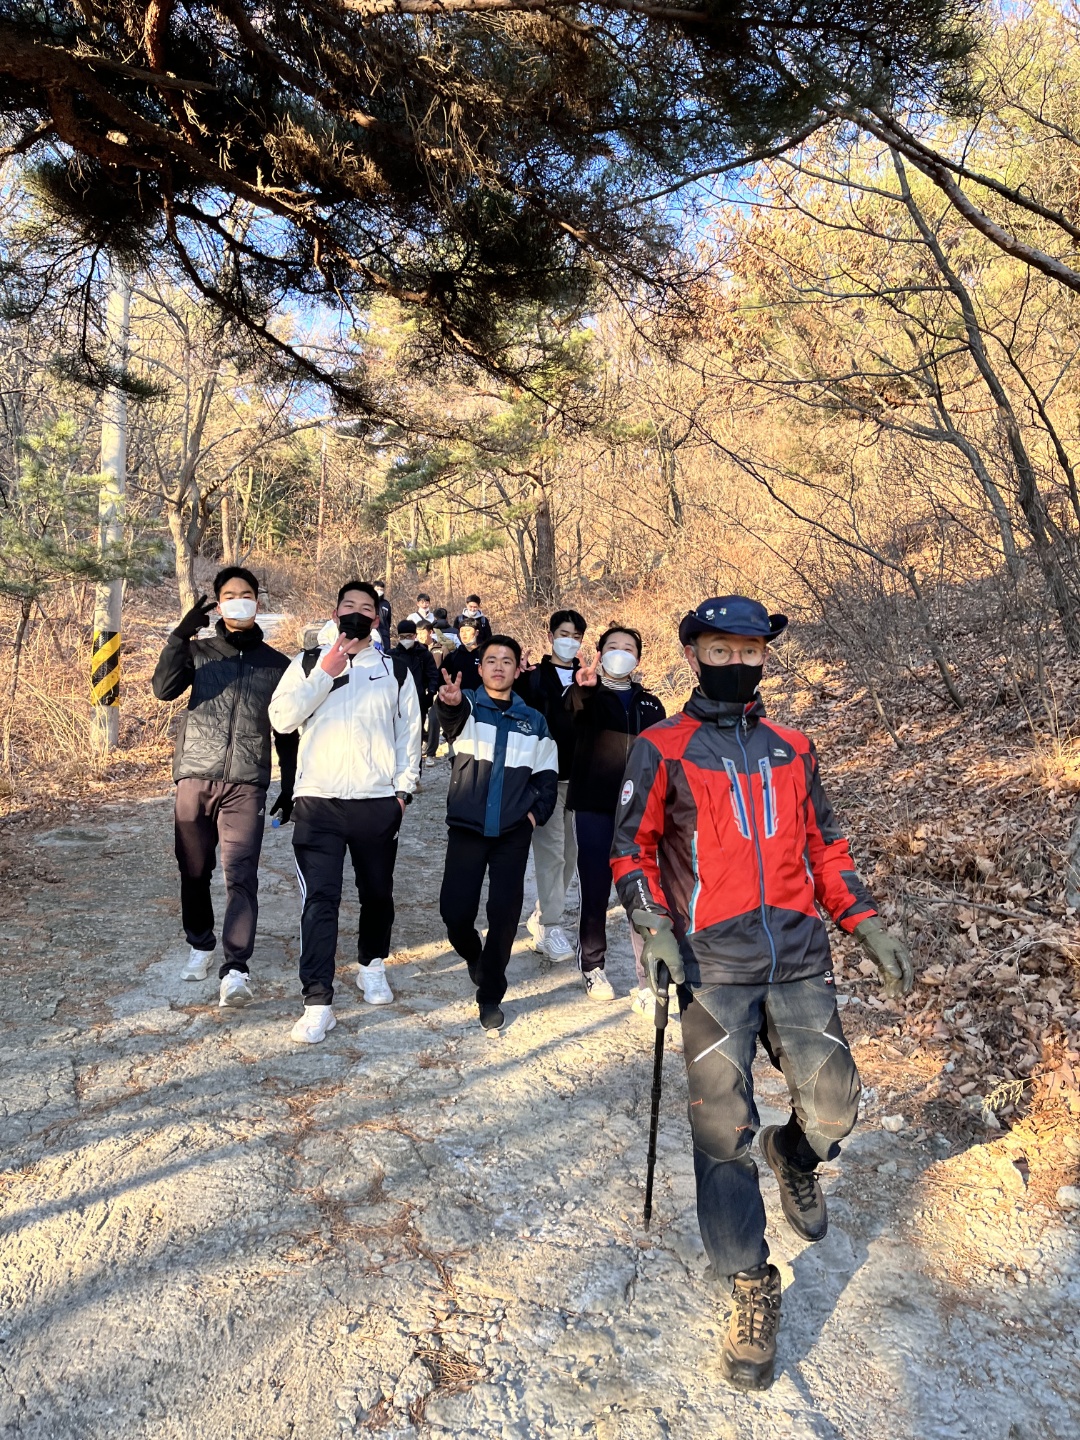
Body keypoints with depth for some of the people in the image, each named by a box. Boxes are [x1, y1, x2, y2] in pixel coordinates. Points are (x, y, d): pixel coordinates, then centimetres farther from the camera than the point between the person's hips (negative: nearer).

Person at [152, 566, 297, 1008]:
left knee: (240, 874, -10)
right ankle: (201, 944, 32)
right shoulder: (198, 652, 9)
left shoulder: (276, 664, 10)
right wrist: (179, 637, -21)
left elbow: (287, 732, 14)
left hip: (247, 784, -1)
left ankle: (235, 968, -10)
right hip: (195, 777, 1)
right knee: (194, 870, 11)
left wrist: (290, 786, 12)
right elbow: (164, 689, -10)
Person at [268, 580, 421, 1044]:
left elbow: (410, 732, 9)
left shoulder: (396, 670, 8)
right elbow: (281, 718, -6)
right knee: (319, 900, -6)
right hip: (318, 801, -1)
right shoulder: (309, 663, 7)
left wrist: (403, 789, 2)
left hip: (378, 801, 2)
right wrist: (324, 674, -12)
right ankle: (318, 1003, -2)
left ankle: (372, 966, 38)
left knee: (377, 893, 14)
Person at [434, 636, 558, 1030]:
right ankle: (473, 955, 29)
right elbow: (453, 718, -25)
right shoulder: (467, 707, 1)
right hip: (467, 828, -1)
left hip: (513, 834, 2)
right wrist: (450, 703, -48)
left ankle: (490, 994, 17)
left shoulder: (534, 721, 9)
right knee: (455, 909, -5)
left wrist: (537, 812, -4)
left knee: (505, 914, 0)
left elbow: (547, 776, 13)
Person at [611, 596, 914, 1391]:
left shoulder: (793, 749, 12)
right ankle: (752, 1291, 16)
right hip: (713, 965, -3)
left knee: (832, 1108, 0)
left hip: (799, 955, 3)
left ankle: (793, 1155, 37)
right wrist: (652, 925, -14)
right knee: (723, 1127, -2)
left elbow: (824, 845, 17)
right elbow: (633, 848, 0)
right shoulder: (662, 749, 1)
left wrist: (866, 923, 10)